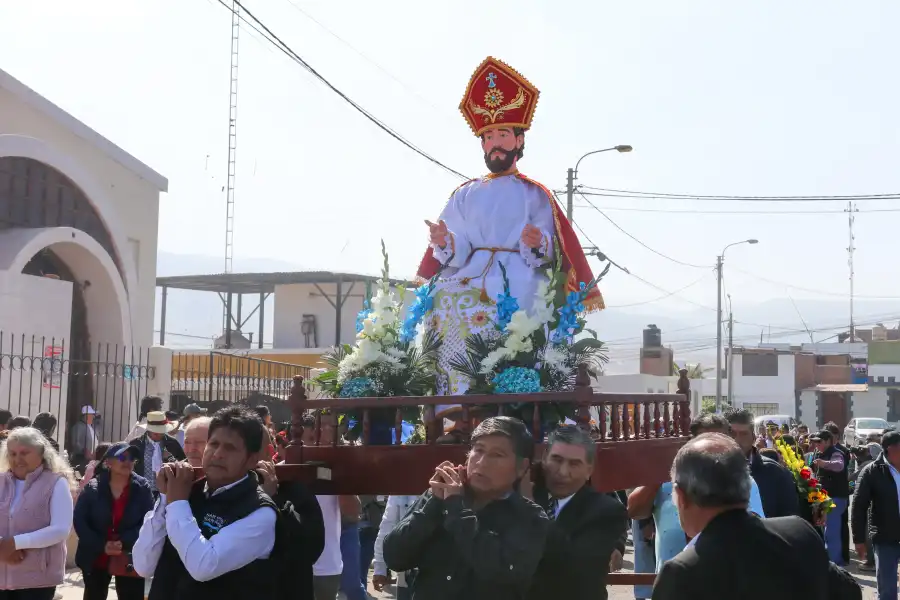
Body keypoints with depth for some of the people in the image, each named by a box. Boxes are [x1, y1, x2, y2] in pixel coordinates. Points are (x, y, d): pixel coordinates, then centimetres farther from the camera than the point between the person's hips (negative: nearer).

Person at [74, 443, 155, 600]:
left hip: (130, 560, -1)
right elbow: (79, 521, -6)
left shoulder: (142, 488, -4)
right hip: (95, 558, 1)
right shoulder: (92, 488, -3)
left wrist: (124, 542, -21)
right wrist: (102, 545, -16)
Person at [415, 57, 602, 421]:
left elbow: (551, 250, 4)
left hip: (518, 284, -2)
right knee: (450, 299, -25)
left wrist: (537, 243, -17)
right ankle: (457, 397, -30)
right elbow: (455, 252, 11)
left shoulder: (535, 195, 15)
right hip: (471, 277, 2)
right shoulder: (465, 196, 22)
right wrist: (443, 242, -10)